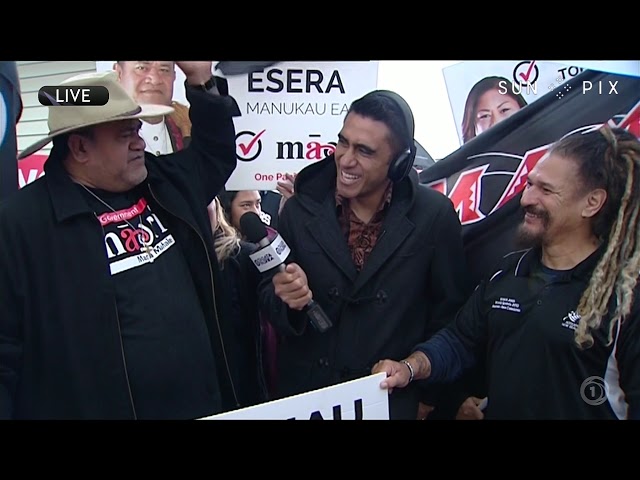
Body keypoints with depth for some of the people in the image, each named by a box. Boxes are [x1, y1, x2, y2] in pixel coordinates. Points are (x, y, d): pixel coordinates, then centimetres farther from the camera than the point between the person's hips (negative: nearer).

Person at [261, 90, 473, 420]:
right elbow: (267, 295, -1)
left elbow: (449, 309, -2)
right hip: (304, 394, 2)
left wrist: (429, 394, 2)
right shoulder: (300, 209, -7)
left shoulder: (434, 215, -11)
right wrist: (287, 298, -23)